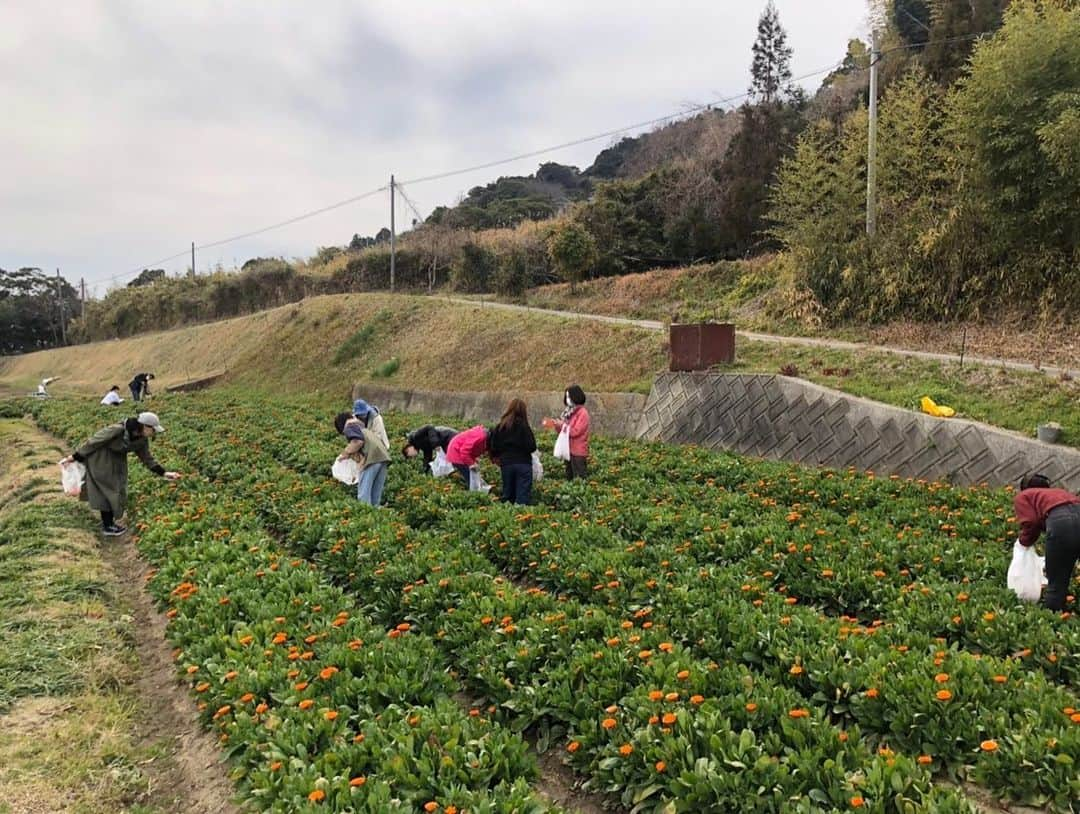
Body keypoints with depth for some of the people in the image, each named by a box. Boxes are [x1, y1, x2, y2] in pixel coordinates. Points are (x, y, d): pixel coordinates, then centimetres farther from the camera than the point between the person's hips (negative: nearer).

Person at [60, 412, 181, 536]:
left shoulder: (142, 440, -12)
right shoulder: (118, 430, -34)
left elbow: (147, 458, 0)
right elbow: (94, 441, -24)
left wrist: (164, 473, -7)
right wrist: (75, 457, -16)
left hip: (116, 462, 7)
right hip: (100, 460, -7)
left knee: (117, 490, 11)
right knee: (107, 491, -2)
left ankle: (109, 522, 26)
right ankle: (107, 527, 10)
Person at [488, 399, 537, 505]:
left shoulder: (499, 427, 2)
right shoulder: (524, 426, -9)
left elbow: (493, 447, 2)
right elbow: (532, 446, -11)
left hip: (506, 464, 3)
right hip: (523, 463, -3)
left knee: (507, 493, 14)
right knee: (523, 496, -2)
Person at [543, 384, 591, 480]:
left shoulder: (582, 413, -12)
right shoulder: (569, 411, 12)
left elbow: (575, 431, -19)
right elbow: (563, 430, 15)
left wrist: (562, 424, -14)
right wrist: (555, 424, -2)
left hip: (578, 452, -9)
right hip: (569, 450, 9)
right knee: (569, 478, 14)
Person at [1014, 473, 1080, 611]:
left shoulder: (1022, 496, 25)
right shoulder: (1058, 492, 40)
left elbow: (1031, 522, 5)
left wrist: (1024, 541, 24)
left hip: (1061, 522, -5)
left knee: (1056, 584, 5)